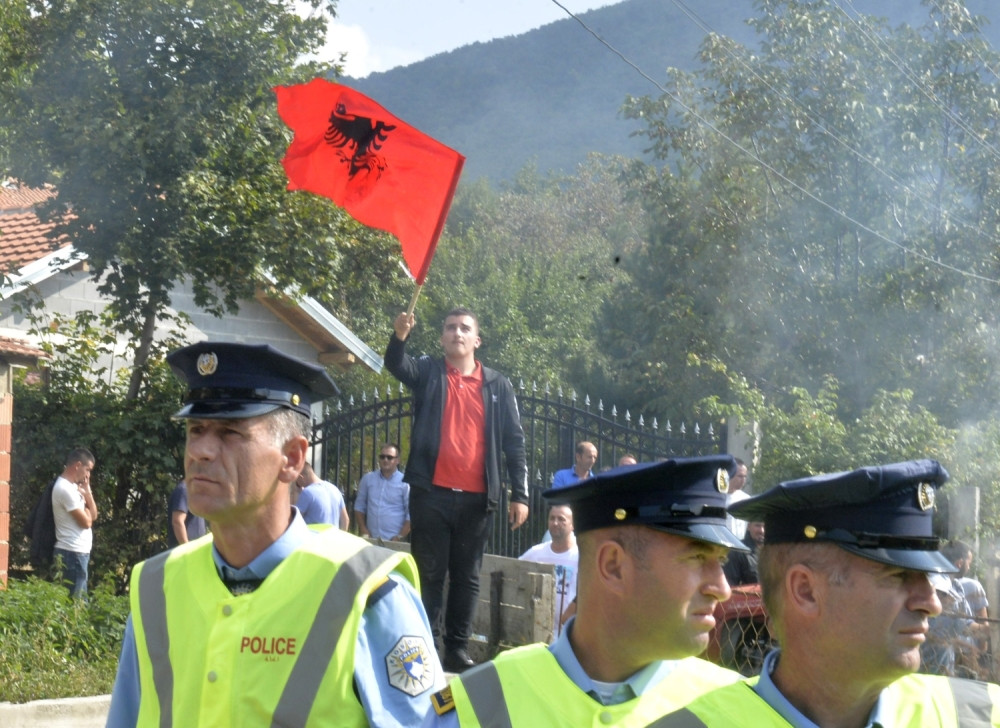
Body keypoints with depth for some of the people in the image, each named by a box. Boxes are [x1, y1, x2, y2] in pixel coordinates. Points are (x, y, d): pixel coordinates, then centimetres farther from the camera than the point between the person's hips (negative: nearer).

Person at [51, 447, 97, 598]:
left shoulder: (73, 486, 13)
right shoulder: (65, 489, -18)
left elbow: (93, 516, 13)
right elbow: (86, 522, -16)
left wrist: (87, 491, 2)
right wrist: (86, 511, 4)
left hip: (79, 552, 10)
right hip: (72, 553, -10)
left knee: (78, 598, 11)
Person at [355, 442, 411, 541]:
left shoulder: (405, 484, 0)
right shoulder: (368, 479, 12)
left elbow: (410, 515, -2)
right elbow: (359, 506, 18)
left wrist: (400, 537, -8)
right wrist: (363, 529, 7)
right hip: (371, 540, 3)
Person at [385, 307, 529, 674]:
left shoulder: (497, 386, 8)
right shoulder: (428, 374, 6)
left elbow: (514, 443, 6)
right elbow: (396, 364, -15)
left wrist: (519, 495, -1)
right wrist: (399, 336, -38)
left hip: (476, 498, 2)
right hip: (432, 493, -1)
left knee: (467, 577, 7)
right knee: (429, 573, 2)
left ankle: (457, 647, 14)